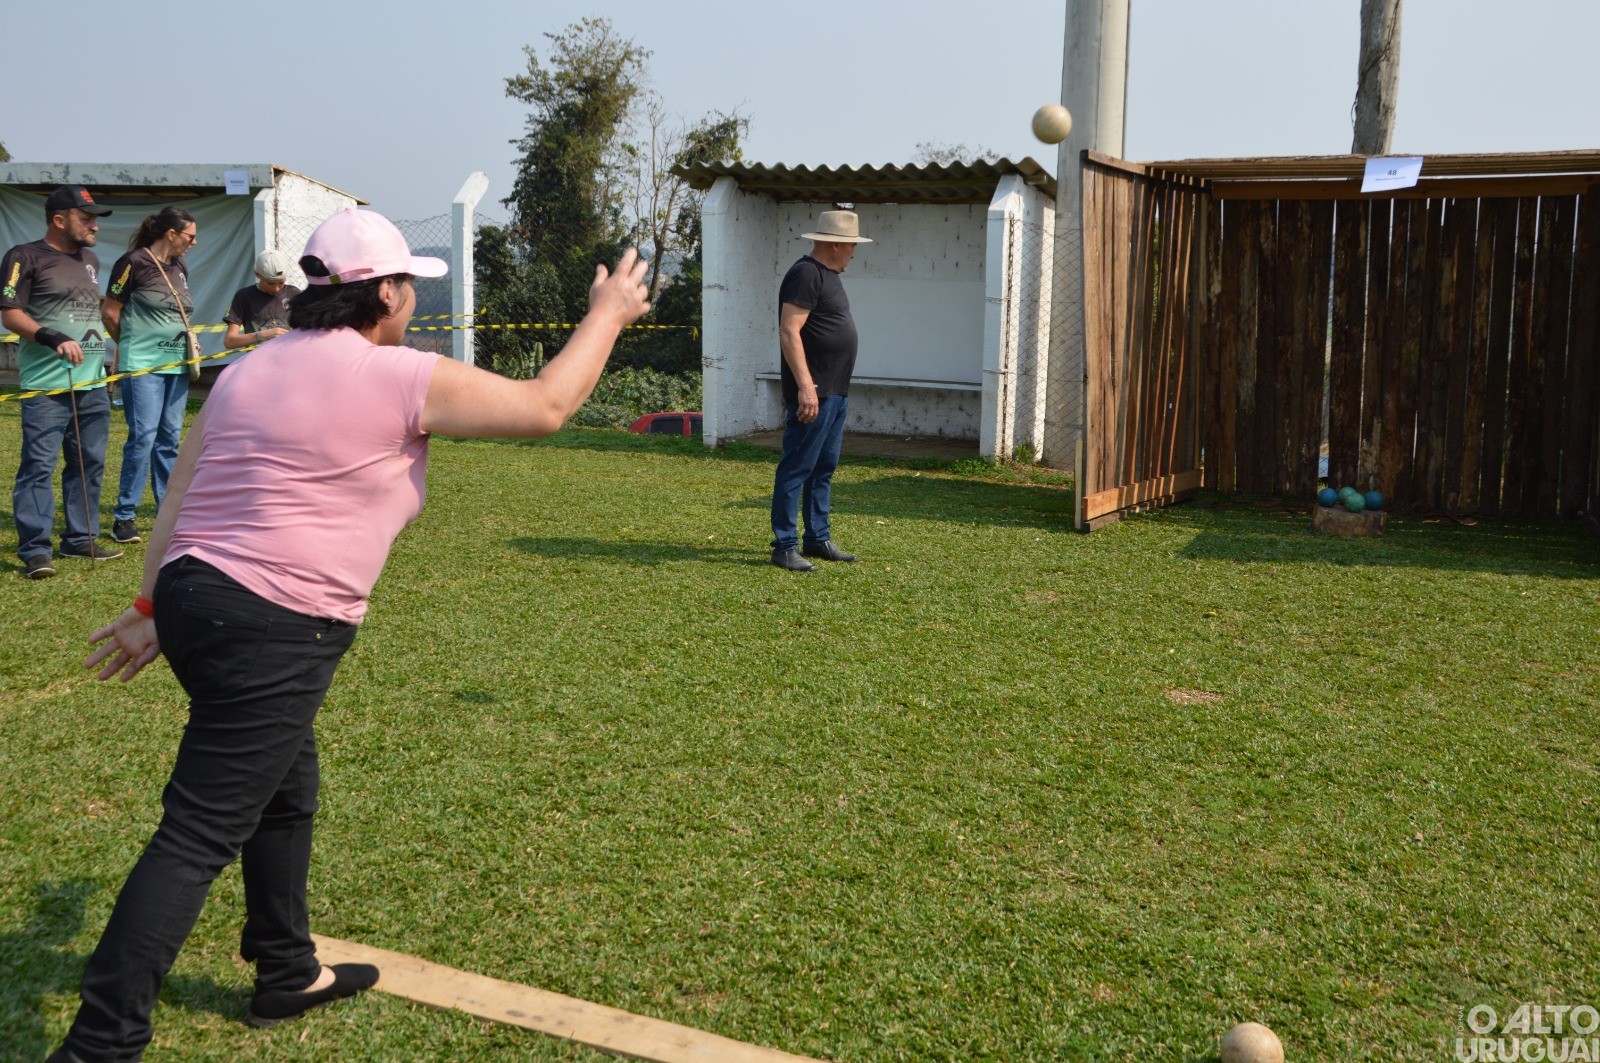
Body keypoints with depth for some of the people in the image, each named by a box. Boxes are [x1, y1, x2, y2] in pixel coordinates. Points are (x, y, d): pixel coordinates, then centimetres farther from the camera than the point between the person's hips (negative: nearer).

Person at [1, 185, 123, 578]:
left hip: (93, 382, 7)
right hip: (47, 386, -7)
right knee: (39, 466, -8)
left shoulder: (90, 260, 18)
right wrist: (54, 339, -22)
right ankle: (35, 549, -8)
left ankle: (80, 539, 20)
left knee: (90, 464, 10)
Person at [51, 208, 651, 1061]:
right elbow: (545, 407, -3)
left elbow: (179, 499, 14)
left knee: (287, 792, 25)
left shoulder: (247, 370, 13)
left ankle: (287, 973, 40)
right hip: (273, 630, -9)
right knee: (198, 837, -3)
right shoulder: (400, 379, -10)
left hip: (191, 598, 9)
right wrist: (607, 316, 10)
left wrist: (153, 607, 21)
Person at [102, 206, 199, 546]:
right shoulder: (134, 263, -9)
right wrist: (133, 343, 7)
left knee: (169, 438, 10)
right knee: (143, 436, -9)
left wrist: (187, 340, 12)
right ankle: (123, 517, -1)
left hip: (177, 363, 7)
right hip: (142, 365, -7)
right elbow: (109, 312, -5)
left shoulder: (179, 268, 14)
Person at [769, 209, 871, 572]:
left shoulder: (828, 275, 18)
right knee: (797, 469, -6)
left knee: (824, 469, 14)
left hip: (836, 392, 10)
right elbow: (789, 332, -21)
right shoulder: (806, 274, -13)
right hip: (813, 392, -10)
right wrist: (805, 386, -25)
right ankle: (785, 546, -3)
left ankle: (818, 539, 22)